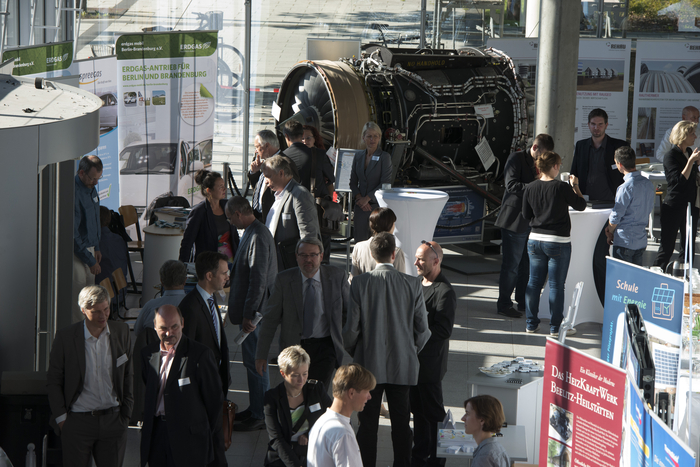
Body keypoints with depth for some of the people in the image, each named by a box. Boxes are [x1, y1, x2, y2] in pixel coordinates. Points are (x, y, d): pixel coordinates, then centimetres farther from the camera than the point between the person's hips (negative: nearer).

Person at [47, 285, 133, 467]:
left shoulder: (121, 332, 2)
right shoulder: (65, 338, -6)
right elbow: (53, 381, 2)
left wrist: (126, 413, 9)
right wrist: (61, 418, -2)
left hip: (113, 420, 2)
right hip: (77, 422, -2)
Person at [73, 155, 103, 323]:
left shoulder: (91, 188, 7)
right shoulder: (74, 193, -22)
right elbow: (73, 234, -22)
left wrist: (96, 248, 18)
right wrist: (90, 261, -17)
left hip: (89, 248, 9)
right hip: (76, 251, -9)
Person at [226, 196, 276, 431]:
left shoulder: (258, 237, -22)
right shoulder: (252, 231, 10)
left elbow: (258, 279, -24)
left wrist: (248, 315, -23)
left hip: (255, 310, -10)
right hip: (247, 308, 10)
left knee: (255, 361, -3)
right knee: (251, 359, 17)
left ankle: (259, 416, 5)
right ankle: (254, 409, 27)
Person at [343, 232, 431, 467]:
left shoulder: (360, 283, -12)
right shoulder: (412, 284, -8)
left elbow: (351, 327, -9)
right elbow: (422, 329, -4)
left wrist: (352, 351, 11)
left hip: (369, 363, -1)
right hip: (402, 365, 1)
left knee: (367, 424, 8)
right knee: (401, 423, 11)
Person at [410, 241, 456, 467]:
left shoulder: (444, 292, -18)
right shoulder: (419, 283, 11)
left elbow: (443, 331, -22)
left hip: (430, 363, -9)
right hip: (413, 359, 9)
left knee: (432, 411, 2)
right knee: (417, 408, 17)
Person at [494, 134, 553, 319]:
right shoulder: (516, 159, -9)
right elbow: (512, 185, -21)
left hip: (531, 220, 8)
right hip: (515, 220, -8)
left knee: (527, 264, 14)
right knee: (511, 264, -3)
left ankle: (523, 302, 25)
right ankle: (504, 304, 5)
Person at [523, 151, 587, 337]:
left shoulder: (530, 188, -2)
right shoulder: (562, 187, -15)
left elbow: (526, 214, 8)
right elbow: (580, 205, -2)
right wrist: (575, 186, 12)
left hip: (535, 240, 4)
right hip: (558, 242, -4)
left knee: (534, 282, 12)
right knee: (556, 285, 2)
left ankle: (531, 323, 19)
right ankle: (556, 327, 8)